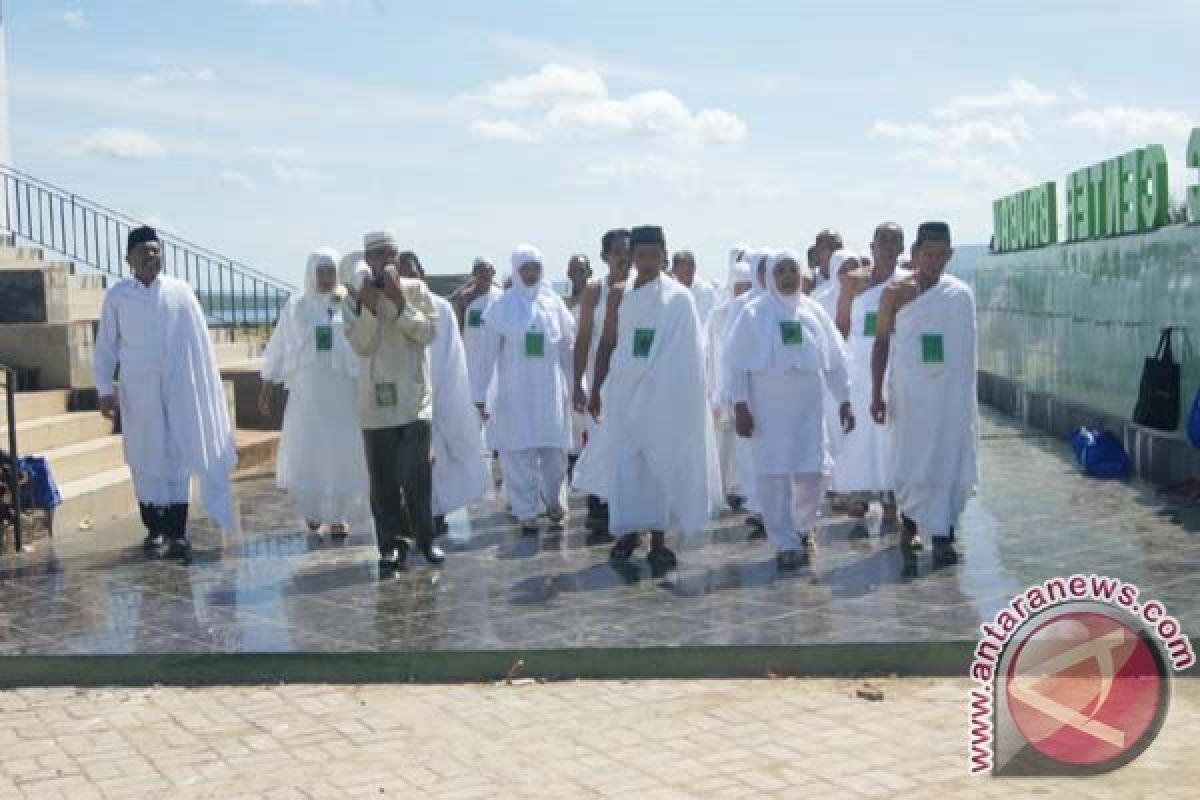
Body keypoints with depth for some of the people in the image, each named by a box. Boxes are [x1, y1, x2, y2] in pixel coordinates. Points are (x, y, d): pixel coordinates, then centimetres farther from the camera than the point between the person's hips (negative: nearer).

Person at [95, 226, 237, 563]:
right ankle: (154, 528, 19)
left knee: (178, 458, -3)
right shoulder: (117, 296, 3)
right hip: (137, 389, 1)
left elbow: (200, 342, 3)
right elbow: (106, 345, 6)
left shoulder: (180, 292, 1)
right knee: (145, 458, 7)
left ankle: (177, 533, -3)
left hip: (178, 387, -1)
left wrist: (209, 387, 1)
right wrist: (105, 389, 0)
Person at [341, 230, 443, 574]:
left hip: (414, 397, 0)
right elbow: (361, 345, -9)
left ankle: (424, 538, 13)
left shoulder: (416, 290, 3)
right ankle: (393, 544, 10)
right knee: (383, 479, 2)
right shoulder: (356, 298, 2)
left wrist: (400, 303, -16)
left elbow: (428, 332, -7)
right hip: (376, 401, 1)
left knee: (417, 475, -2)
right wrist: (369, 306, -20)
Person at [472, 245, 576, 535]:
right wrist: (480, 393, -5)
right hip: (515, 391, -2)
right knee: (519, 452, 1)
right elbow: (488, 353, -3)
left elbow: (568, 347, 7)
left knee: (554, 449, 5)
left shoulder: (554, 303, 3)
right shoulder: (502, 307, -3)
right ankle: (526, 513, 12)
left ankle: (553, 500, 29)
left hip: (551, 389, 2)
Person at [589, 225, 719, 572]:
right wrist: (597, 390, 8)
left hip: (665, 395, -2)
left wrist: (689, 396, -4)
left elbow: (688, 353, 0)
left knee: (662, 462, 1)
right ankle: (630, 529, 13)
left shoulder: (679, 298, -1)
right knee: (625, 461, 1)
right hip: (625, 392, 2)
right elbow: (607, 344, 9)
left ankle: (658, 538, 7)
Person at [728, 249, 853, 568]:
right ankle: (785, 543, 7)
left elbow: (835, 359, 10)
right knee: (774, 473, -3)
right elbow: (739, 363, -1)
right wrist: (740, 405, -8)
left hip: (807, 405, 2)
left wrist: (844, 399, 7)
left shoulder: (813, 311, 7)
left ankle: (803, 525, 29)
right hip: (767, 407, -2)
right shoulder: (754, 314, 0)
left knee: (813, 473, 1)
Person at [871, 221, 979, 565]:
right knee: (910, 461, 5)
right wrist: (877, 393, -2)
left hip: (950, 392, 1)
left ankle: (942, 535, 5)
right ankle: (910, 519, 27)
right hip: (908, 392, -1)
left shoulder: (961, 295, 2)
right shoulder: (896, 292, -1)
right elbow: (882, 341, 2)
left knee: (950, 462, -1)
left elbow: (966, 347, 9)